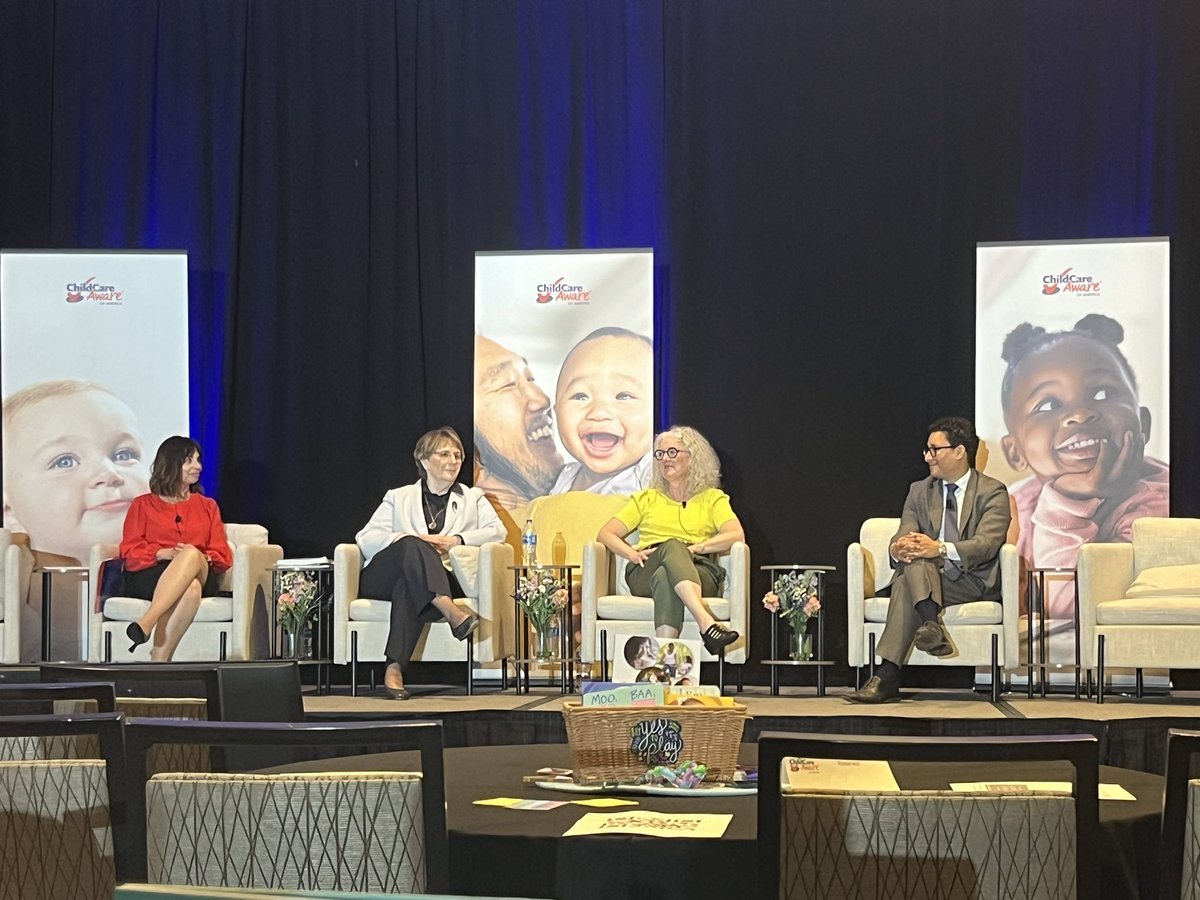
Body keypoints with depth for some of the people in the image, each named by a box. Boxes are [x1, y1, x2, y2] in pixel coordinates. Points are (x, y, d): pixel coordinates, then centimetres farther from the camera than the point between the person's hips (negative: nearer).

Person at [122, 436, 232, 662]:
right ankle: (160, 660, -50)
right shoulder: (143, 505, 21)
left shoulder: (207, 506, 27)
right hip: (150, 577, -1)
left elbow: (223, 555, 15)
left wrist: (201, 557, -9)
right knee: (190, 588, -41)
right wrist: (161, 553, -12)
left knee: (192, 555, -40)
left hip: (201, 575, 1)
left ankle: (146, 624, -50)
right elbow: (130, 551, 9)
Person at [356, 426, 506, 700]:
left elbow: (497, 531, 7)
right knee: (412, 545, -36)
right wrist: (412, 540, -10)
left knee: (409, 587, -39)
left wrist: (456, 541, -10)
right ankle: (452, 614, -57)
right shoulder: (399, 497, 24)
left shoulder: (473, 498, 26)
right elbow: (366, 538, 10)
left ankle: (395, 667, -49)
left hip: (441, 579, 0)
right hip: (384, 575, 0)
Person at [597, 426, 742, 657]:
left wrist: (695, 548, -11)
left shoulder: (712, 498, 23)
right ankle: (707, 623, -59)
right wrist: (633, 554, -3)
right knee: (672, 547, -36)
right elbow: (605, 534, 18)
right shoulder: (646, 498, 29)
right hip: (644, 575, 1)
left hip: (699, 572, -1)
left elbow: (737, 535, 4)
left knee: (665, 576, -39)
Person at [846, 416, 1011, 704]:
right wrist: (897, 548, -25)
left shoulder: (992, 492, 2)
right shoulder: (919, 491, 17)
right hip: (922, 572, 4)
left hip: (972, 580, -4)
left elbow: (987, 544, -15)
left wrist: (941, 549, -33)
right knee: (913, 557, -33)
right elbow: (905, 535, 3)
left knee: (909, 582, -33)